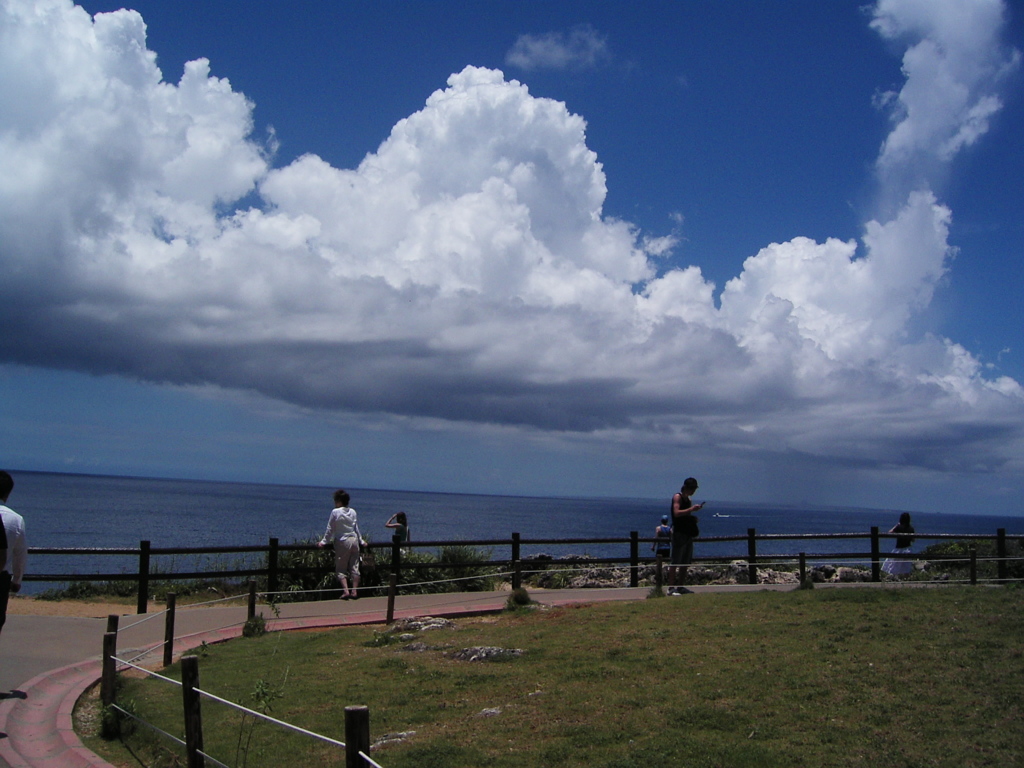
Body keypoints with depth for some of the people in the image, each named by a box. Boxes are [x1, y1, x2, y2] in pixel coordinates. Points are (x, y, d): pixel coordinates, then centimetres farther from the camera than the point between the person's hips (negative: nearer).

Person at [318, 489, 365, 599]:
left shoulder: (335, 512, -8)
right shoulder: (353, 512, 7)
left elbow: (330, 529, -3)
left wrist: (324, 541, 6)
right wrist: (361, 541, 24)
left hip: (342, 542, -5)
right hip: (354, 540, 5)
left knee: (341, 569, 2)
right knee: (354, 567, 7)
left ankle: (346, 591, -10)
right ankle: (354, 591, 6)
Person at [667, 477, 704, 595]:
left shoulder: (688, 500, 19)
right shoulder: (677, 497, -5)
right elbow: (676, 513, -18)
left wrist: (694, 518, 7)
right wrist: (691, 509, -23)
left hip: (688, 533, 9)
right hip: (679, 532, -9)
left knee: (685, 563, 9)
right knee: (675, 562, -9)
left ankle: (680, 587, 14)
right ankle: (671, 588, -10)